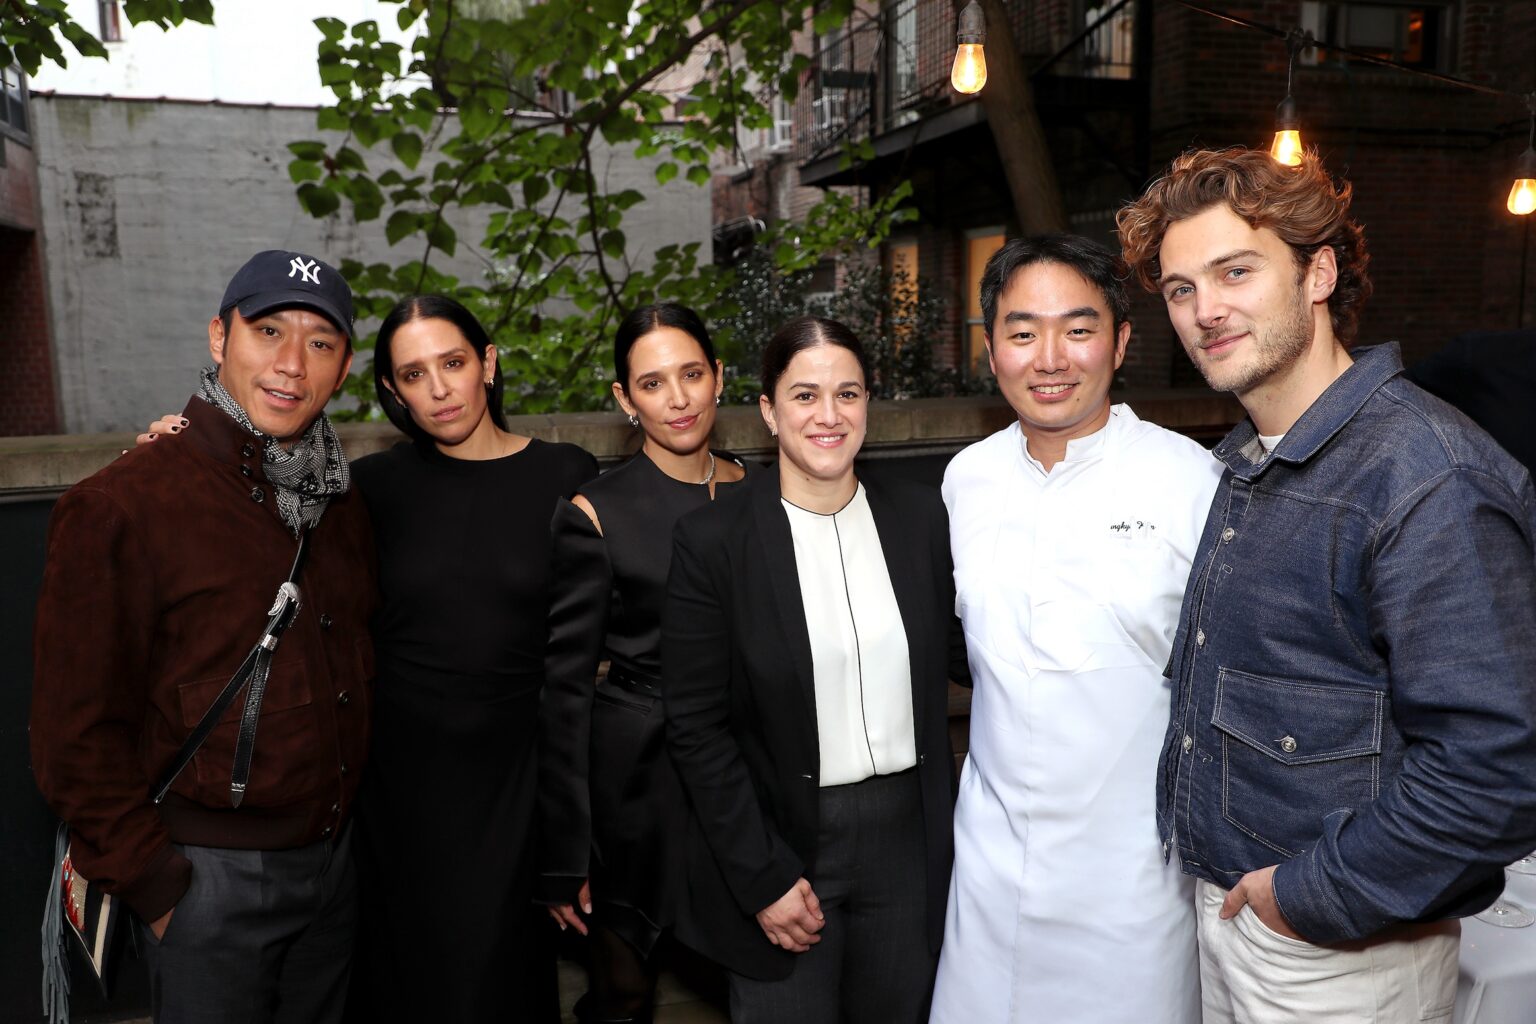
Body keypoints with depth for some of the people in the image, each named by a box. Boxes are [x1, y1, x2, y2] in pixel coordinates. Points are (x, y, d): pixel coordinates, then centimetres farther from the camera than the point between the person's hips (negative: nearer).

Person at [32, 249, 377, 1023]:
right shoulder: (119, 507, -16)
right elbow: (75, 733, -14)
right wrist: (152, 887, -11)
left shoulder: (339, 503, 4)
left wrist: (352, 827, 10)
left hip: (335, 859, 6)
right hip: (210, 873, -6)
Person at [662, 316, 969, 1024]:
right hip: (780, 838, -3)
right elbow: (695, 728, -10)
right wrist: (763, 877, -10)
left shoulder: (919, 517, -1)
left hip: (906, 836, 4)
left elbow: (958, 655, 8)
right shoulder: (712, 540, -12)